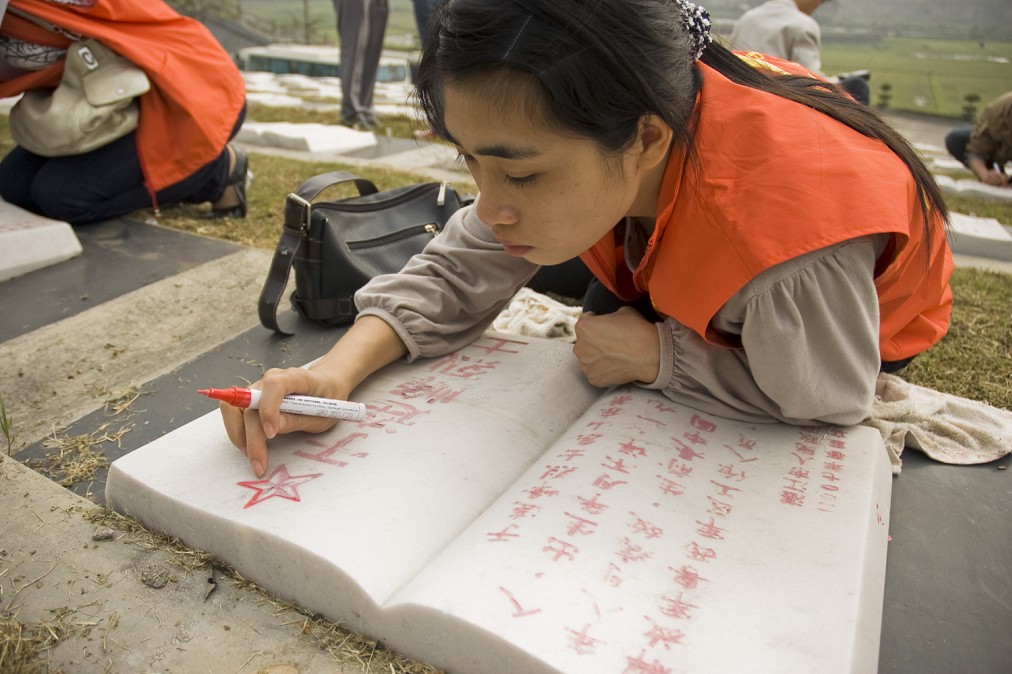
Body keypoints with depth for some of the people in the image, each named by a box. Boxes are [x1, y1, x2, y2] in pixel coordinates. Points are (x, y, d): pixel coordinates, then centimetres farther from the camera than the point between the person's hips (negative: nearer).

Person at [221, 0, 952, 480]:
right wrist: (338, 369, -39)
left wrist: (655, 356, -31)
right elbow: (456, 275, -23)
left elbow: (827, 407, -29)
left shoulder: (780, 242, -48)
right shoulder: (580, 139, -29)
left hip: (850, 337, -4)